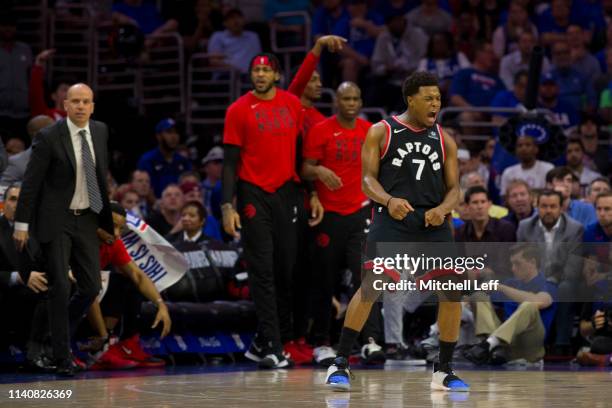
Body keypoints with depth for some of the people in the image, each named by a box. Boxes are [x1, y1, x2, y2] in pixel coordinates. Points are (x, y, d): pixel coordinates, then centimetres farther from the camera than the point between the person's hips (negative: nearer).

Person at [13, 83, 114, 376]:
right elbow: (31, 182, -10)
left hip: (86, 220, 5)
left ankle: (59, 333, 27)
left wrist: (107, 213, 17)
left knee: (91, 286, 3)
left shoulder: (100, 131, 4)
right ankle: (62, 356, 4)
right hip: (56, 221, -5)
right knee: (59, 289, -5)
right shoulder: (49, 137, -12)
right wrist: (22, 224, -11)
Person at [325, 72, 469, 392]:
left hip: (432, 221, 4)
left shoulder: (444, 141, 14)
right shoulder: (381, 132, 4)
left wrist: (442, 208, -11)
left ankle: (444, 371, 11)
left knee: (452, 291, -4)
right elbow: (368, 179, -1)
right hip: (391, 219, -4)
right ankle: (340, 363, -10)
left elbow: (453, 189, 13)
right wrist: (389, 200, -23)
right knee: (369, 287, -18)